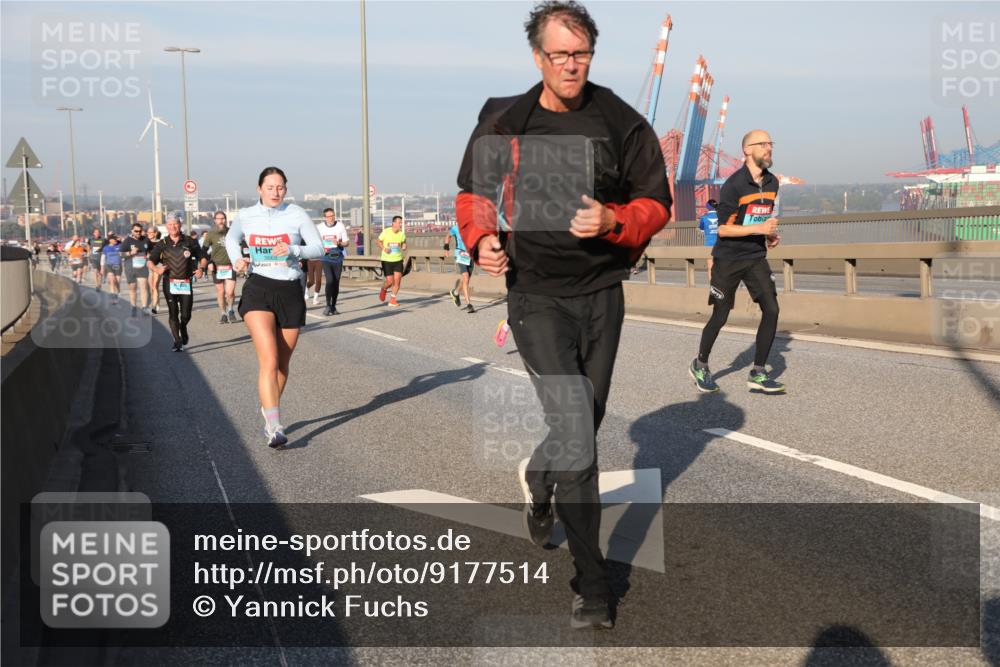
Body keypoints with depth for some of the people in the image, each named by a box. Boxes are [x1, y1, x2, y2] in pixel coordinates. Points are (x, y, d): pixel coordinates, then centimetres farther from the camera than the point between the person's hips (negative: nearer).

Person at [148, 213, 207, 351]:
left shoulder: (189, 241, 3)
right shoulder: (162, 244, 4)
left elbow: (203, 257, 8)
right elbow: (150, 261, 2)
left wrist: (201, 268, -12)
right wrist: (156, 269, -19)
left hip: (186, 282, 0)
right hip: (169, 283, 0)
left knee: (186, 315, 1)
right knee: (173, 313, -1)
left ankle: (183, 328, 35)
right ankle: (177, 341, 10)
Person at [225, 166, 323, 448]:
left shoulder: (297, 214, -2)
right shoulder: (245, 216, 3)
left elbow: (318, 249, -2)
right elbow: (231, 238, 24)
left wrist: (293, 250, -20)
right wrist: (237, 259, 3)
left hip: (290, 290, 1)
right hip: (258, 289, -1)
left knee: (283, 364, 12)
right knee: (269, 361, -18)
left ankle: (268, 410, 36)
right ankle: (274, 427, -23)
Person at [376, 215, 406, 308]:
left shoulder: (402, 234, -3)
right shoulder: (386, 232, -10)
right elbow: (377, 241, 3)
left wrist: (404, 247, -9)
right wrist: (383, 248, -15)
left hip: (398, 260, 3)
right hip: (387, 260, -2)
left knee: (397, 279, -9)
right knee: (390, 281, -5)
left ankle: (392, 300, 5)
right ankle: (383, 290, 31)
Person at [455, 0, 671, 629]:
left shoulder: (622, 122, 0)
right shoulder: (503, 122, 0)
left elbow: (656, 203, 2)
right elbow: (474, 192, 14)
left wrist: (612, 220, -18)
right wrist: (482, 239, -6)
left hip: (602, 292, 3)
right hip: (536, 293, -2)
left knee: (585, 423, 14)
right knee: (576, 431, -14)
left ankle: (539, 479, 50)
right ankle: (592, 581, -4)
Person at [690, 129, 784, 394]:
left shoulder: (772, 183, 6)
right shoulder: (733, 185, -16)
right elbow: (723, 228, -17)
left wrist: (770, 234, 5)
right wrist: (758, 229, -24)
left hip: (756, 258, 6)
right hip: (728, 259, -5)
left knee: (771, 310, -9)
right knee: (719, 317, 3)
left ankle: (758, 374, 0)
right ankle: (700, 365, 26)